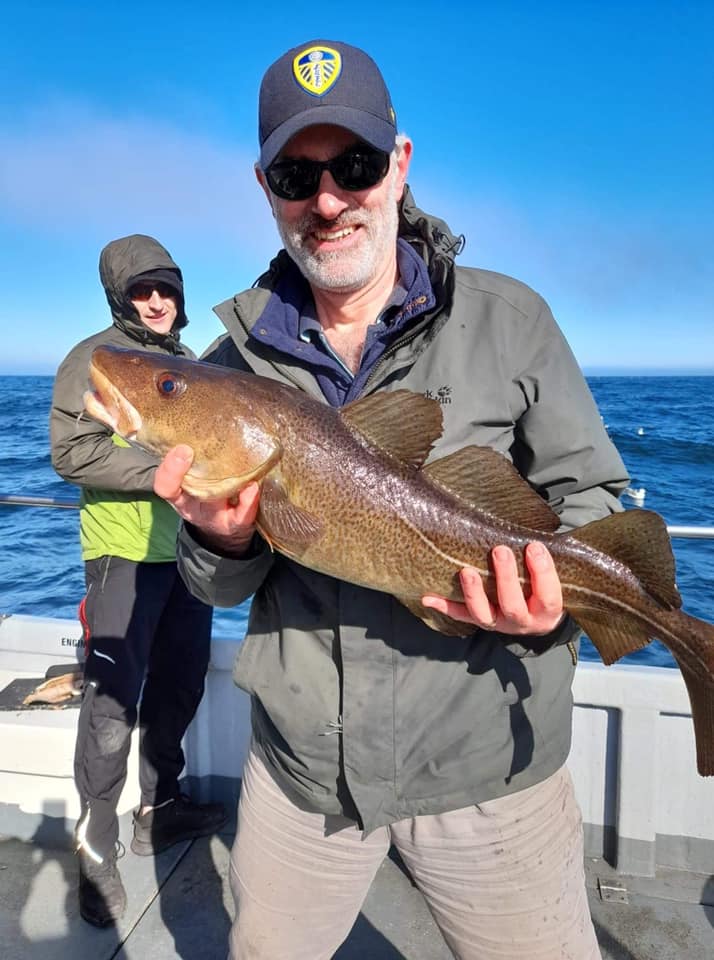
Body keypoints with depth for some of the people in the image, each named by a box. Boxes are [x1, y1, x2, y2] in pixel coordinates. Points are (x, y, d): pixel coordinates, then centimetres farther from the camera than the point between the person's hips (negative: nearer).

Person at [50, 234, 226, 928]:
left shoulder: (189, 364, 17)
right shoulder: (96, 358, -4)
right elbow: (73, 454, -15)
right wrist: (164, 472, -20)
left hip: (187, 552, 7)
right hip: (124, 555, -7)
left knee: (178, 688, 14)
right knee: (113, 701, -3)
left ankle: (158, 810, 32)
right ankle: (96, 845, 14)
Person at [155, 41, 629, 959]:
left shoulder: (508, 319, -8)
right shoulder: (235, 361, -1)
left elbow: (589, 496, -1)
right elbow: (218, 588, 3)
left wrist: (552, 602, -21)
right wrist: (224, 543, -21)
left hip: (485, 762, -2)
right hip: (298, 760, 3)